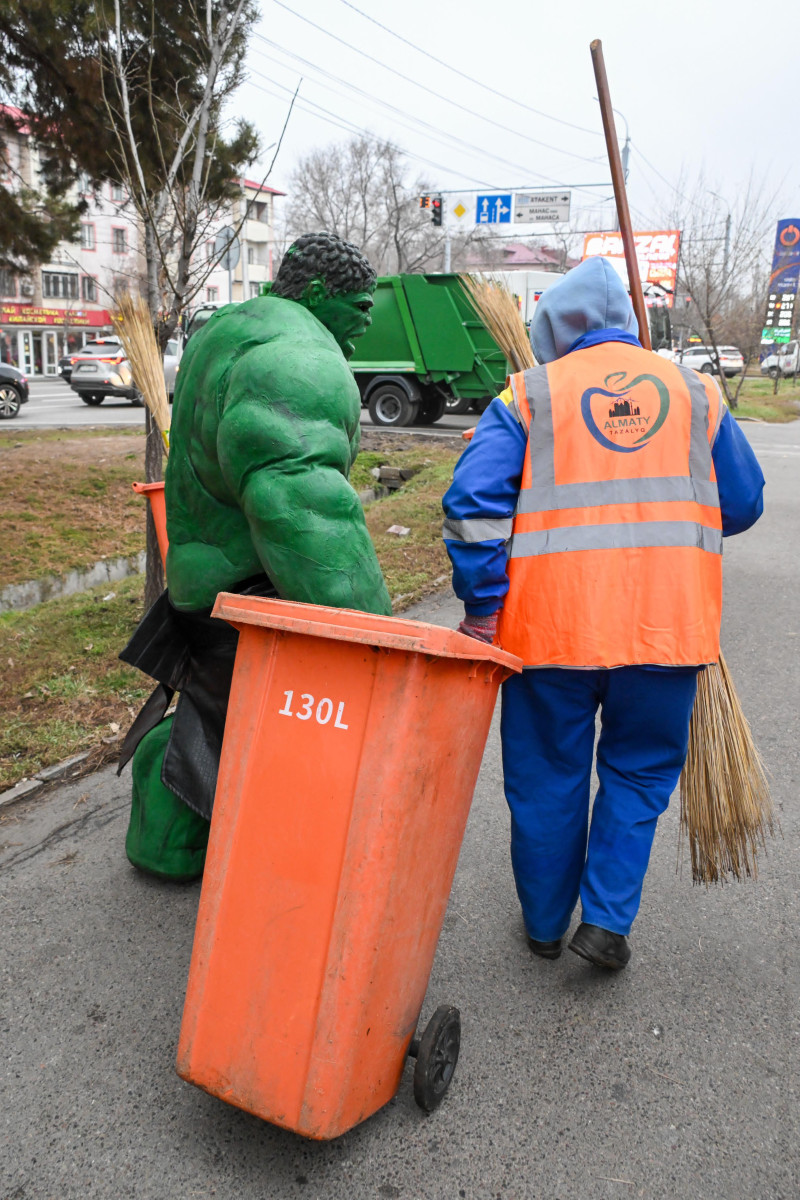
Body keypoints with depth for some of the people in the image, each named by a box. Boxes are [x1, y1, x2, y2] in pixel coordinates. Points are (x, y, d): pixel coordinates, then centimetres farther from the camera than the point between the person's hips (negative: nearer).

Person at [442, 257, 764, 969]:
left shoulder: (528, 395, 4)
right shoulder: (696, 393, 12)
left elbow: (474, 500, -8)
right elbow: (743, 504, 18)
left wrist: (481, 609, -3)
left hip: (551, 624, -1)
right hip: (669, 625, 2)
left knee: (548, 777, 15)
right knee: (639, 772, 20)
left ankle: (545, 924, 31)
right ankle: (608, 920, 15)